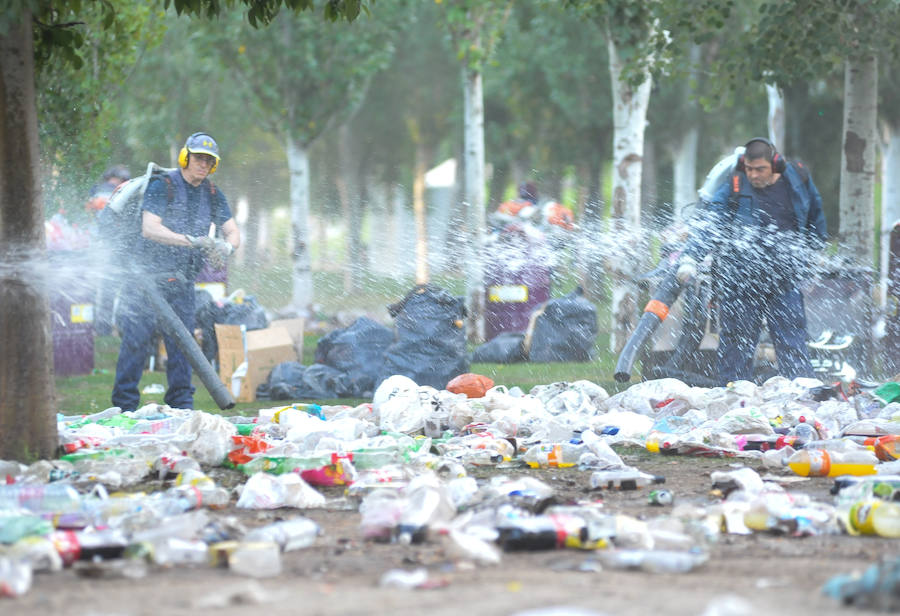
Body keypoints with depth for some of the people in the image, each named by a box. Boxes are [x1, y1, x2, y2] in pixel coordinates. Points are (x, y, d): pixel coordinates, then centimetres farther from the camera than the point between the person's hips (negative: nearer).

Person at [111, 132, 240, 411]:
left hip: (181, 279, 5)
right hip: (148, 273, -5)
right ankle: (124, 404, -4)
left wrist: (226, 247, -17)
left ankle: (181, 404, 8)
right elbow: (149, 229, -21)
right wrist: (191, 240, -30)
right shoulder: (162, 186, -10)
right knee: (136, 338, -7)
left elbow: (233, 232, 9)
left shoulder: (213, 195, 9)